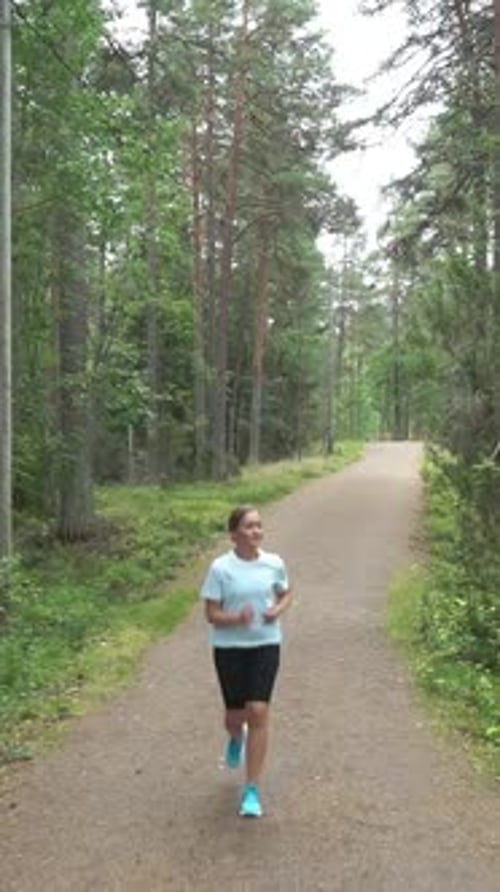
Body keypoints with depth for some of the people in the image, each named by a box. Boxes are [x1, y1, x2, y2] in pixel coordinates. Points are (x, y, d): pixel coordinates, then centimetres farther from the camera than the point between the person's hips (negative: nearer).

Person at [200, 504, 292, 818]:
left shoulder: (274, 564, -3)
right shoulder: (220, 568, -11)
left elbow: (287, 594, 14)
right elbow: (211, 614, -8)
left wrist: (278, 610, -8)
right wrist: (237, 618, -27)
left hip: (266, 645, 1)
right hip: (229, 648, -1)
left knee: (258, 712, -9)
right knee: (235, 714, 10)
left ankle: (252, 790, 3)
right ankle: (236, 738, 51)